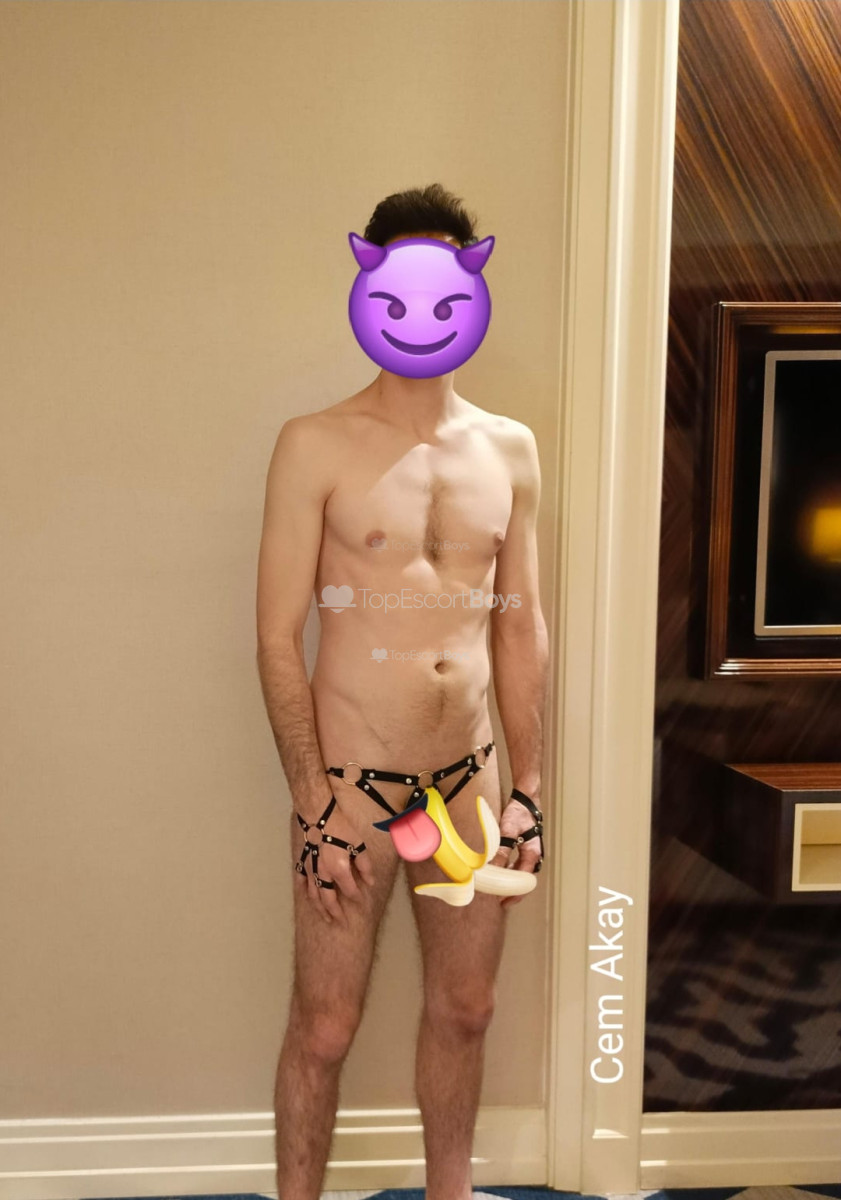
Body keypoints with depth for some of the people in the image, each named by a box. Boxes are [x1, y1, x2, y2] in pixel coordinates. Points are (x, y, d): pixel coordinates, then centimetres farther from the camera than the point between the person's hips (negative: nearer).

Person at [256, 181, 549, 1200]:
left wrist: (526, 791, 5)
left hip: (469, 779, 4)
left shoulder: (511, 449, 5)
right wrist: (314, 806, -14)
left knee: (463, 1010, 18)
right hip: (352, 785, -4)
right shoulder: (316, 446, -7)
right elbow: (277, 637, -10)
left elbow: (521, 629, 8)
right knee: (323, 1029, 8)